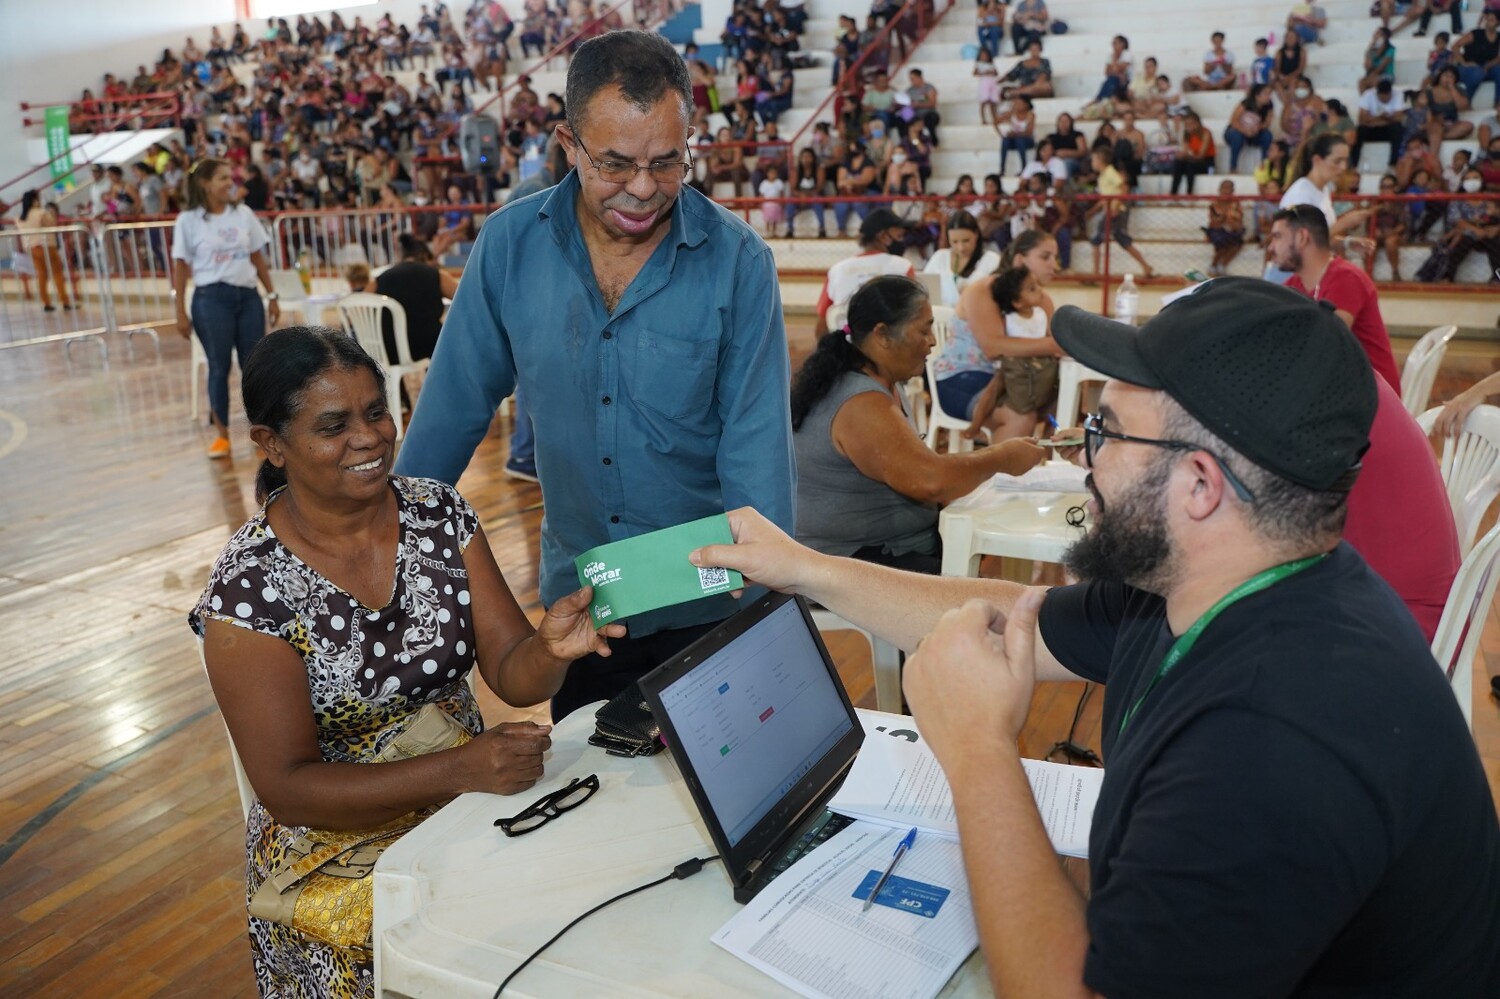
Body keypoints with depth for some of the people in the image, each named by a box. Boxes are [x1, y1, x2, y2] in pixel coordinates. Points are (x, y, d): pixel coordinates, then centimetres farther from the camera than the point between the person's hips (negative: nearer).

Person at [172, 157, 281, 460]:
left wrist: (272, 295, 9)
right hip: (211, 298, -3)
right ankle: (221, 434, 12)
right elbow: (180, 268, 0)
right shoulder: (188, 221, -2)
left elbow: (258, 258, 13)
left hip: (248, 296, 3)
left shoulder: (244, 214, 8)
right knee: (219, 366, 2)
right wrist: (181, 313, -3)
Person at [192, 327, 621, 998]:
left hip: (469, 790, 4)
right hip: (334, 835, -3)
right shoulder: (247, 587, -15)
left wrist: (552, 649, -28)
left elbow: (510, 675, -4)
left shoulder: (439, 512, -3)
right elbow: (286, 788, -16)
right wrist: (457, 771, -27)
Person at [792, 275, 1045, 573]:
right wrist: (1002, 458, -12)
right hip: (851, 565, -10)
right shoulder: (861, 404, -22)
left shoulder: (886, 382, 10)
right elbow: (930, 480, -28)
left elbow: (912, 466, 13)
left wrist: (988, 457, -2)